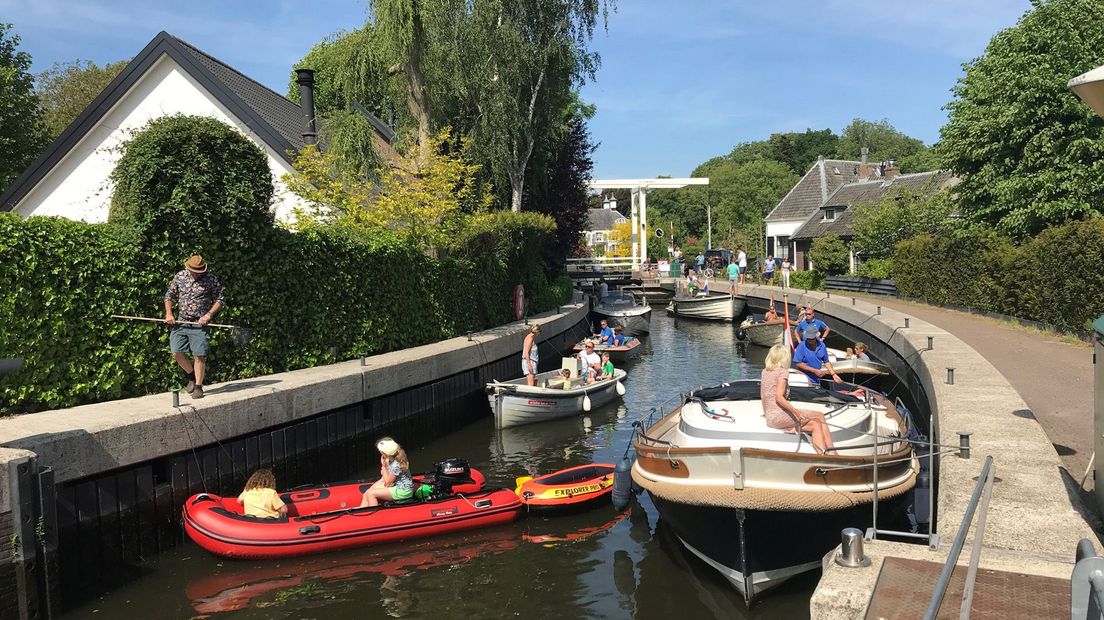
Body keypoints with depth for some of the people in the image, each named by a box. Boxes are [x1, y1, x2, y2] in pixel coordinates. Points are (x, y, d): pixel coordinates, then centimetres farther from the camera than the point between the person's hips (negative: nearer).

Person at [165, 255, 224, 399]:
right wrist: (168, 313, 4)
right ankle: (192, 376, 25)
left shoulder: (210, 279, -3)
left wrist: (208, 315, -12)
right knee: (177, 352, -1)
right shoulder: (179, 276, 6)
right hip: (180, 322, 4)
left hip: (200, 324, -3)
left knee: (199, 355, -6)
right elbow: (169, 295, 16)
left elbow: (220, 300, 0)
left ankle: (198, 387, 5)